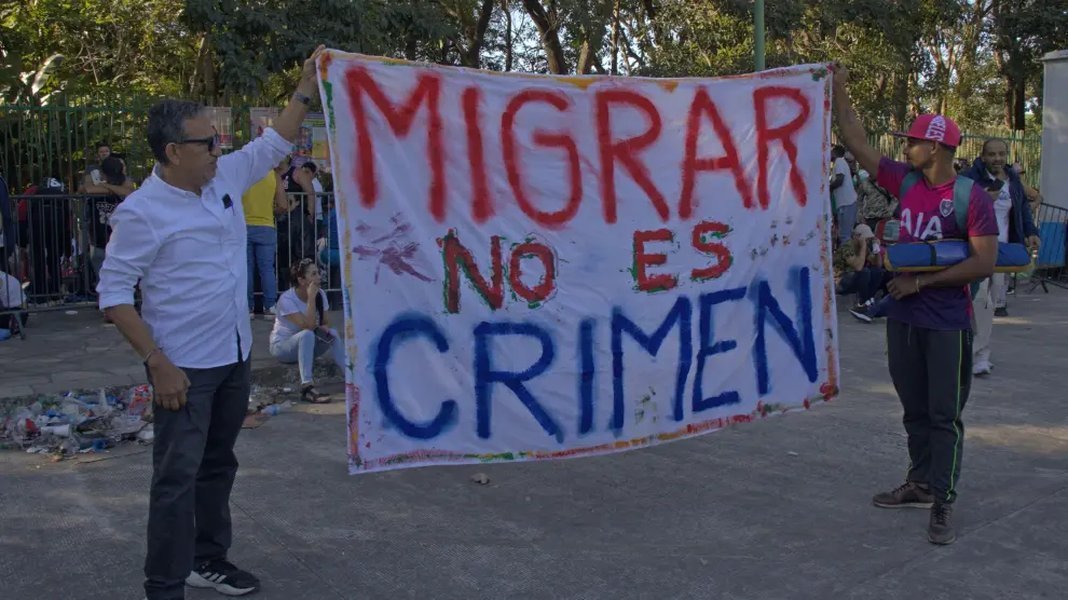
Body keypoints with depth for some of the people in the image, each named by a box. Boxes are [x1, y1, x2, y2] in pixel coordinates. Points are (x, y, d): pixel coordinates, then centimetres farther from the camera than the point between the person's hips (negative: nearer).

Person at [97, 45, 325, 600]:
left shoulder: (225, 178, 3)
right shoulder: (141, 212, -16)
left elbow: (274, 144, 17)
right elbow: (113, 292, -14)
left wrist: (305, 89, 11)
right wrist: (158, 362, -19)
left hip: (234, 357, 7)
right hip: (185, 368, -7)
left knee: (218, 466, 18)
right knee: (178, 477, -4)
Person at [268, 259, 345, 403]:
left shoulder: (320, 294, -6)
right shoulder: (287, 299, -24)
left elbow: (326, 321, 3)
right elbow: (308, 326, -34)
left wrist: (325, 328, -21)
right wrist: (311, 298, -34)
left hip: (306, 345, 6)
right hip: (281, 345, -6)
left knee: (332, 334, -20)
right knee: (307, 334, -36)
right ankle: (307, 388, -44)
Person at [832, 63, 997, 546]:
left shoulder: (972, 198, -13)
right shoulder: (905, 181, 4)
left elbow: (984, 263, -16)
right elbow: (858, 145, 7)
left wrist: (922, 281, -17)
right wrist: (839, 94, 5)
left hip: (947, 324, -6)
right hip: (903, 318, 6)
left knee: (945, 415, 0)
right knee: (915, 410, 16)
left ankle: (942, 505, 5)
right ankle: (920, 484, 30)